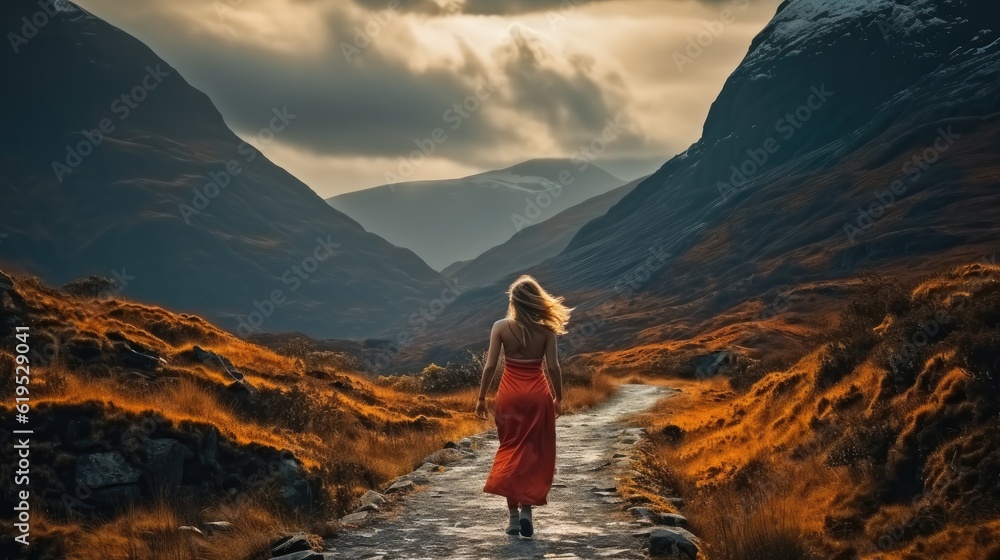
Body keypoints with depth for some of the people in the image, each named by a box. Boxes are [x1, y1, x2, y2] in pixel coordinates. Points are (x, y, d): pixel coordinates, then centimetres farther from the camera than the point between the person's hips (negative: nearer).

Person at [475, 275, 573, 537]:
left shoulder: (501, 327, -6)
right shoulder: (545, 329, -6)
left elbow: (490, 366, -7)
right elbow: (553, 367, -6)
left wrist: (481, 397, 2)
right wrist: (558, 398, 7)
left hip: (510, 394, 0)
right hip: (538, 394, 0)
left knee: (510, 452, 10)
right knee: (535, 453, 9)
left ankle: (514, 515, 6)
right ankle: (526, 510, -3)